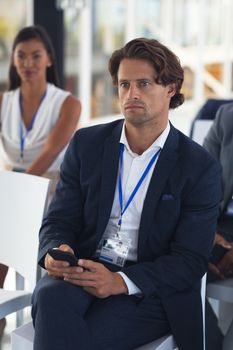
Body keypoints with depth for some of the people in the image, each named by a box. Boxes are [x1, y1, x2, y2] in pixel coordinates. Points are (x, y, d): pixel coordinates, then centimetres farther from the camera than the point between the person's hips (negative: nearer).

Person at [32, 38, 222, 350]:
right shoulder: (87, 144, 9)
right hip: (83, 272, 3)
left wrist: (121, 281, -21)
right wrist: (55, 253, -17)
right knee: (51, 297, -33)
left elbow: (191, 260, -6)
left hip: (149, 291, -2)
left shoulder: (201, 168, -1)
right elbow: (59, 219, 9)